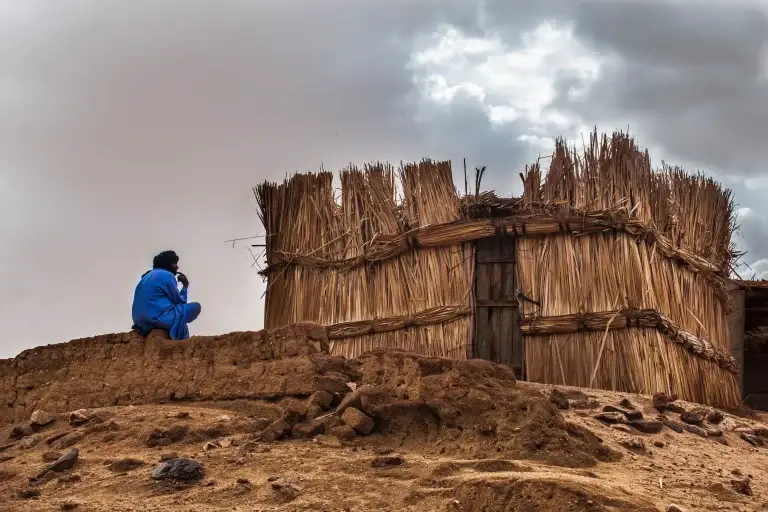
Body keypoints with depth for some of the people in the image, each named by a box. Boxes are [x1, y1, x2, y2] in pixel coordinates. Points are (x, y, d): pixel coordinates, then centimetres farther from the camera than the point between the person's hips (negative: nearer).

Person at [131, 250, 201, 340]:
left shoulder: (148, 275, 20)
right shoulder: (167, 275, -5)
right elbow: (180, 301, 0)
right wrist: (185, 286, 13)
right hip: (158, 317, -9)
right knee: (196, 307, 1)